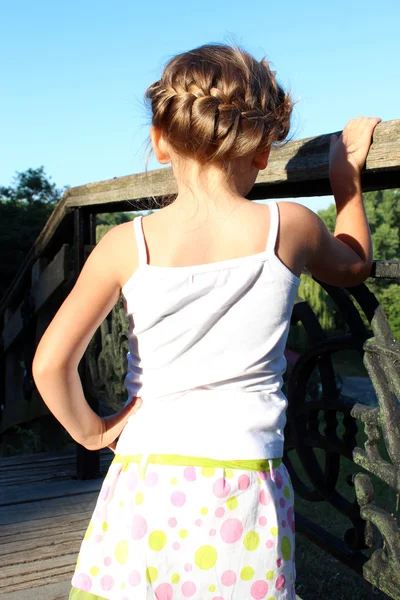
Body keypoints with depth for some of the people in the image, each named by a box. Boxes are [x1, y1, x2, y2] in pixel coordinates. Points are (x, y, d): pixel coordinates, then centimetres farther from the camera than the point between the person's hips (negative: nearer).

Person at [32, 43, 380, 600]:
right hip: (246, 488, 1)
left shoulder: (127, 244, -6)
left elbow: (51, 364, -12)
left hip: (145, 479, 0)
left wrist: (91, 430, 6)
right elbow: (353, 266, 20)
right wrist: (348, 177, 30)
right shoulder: (289, 227, -3)